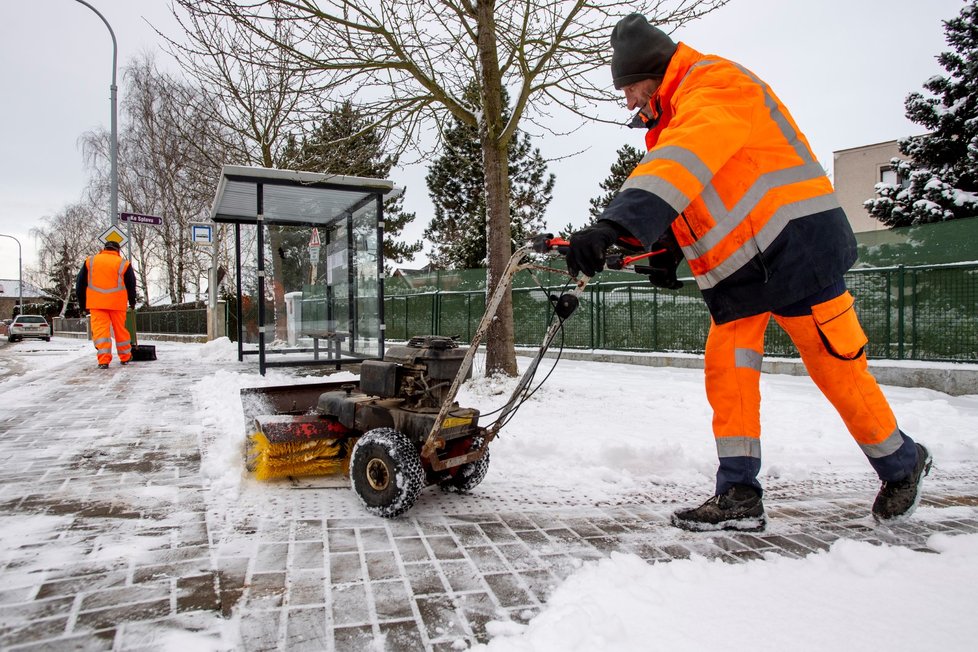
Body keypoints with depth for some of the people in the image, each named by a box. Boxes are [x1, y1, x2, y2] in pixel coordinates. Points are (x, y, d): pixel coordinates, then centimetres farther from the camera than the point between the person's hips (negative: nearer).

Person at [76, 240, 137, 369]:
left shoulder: (90, 261, 10)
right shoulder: (124, 264, 4)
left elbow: (80, 283, 12)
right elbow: (131, 284, 8)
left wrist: (82, 302, 20)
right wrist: (132, 301, 23)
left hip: (96, 302, 0)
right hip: (117, 303, 0)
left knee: (100, 329, -3)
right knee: (120, 329, 10)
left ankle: (104, 360, -15)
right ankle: (125, 357, 21)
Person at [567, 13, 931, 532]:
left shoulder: (716, 84, -13)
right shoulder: (676, 118, 17)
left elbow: (683, 164, -34)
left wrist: (617, 222, -46)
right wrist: (667, 246, 6)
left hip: (795, 247, -9)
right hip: (738, 267, 9)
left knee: (838, 368, 1)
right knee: (726, 371, -1)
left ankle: (902, 464, 26)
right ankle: (738, 495, 4)